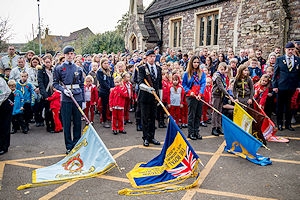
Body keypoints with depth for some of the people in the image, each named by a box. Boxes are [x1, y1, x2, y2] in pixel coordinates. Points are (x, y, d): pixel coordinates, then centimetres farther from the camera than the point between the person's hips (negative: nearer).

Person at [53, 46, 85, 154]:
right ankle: (69, 146, 14)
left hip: (78, 98, 2)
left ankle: (77, 144, 21)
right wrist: (64, 89, -16)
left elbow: (82, 85, 10)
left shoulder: (79, 69, 9)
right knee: (66, 124, 3)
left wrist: (83, 100, 7)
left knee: (78, 123, 8)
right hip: (66, 99, -2)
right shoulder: (59, 68, 2)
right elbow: (55, 83, 3)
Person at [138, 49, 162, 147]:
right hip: (145, 96, -5)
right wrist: (147, 88, -34)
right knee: (145, 118, 1)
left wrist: (160, 97, 12)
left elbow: (160, 84, 14)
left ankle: (151, 137, 21)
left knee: (153, 118, 11)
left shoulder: (158, 68, 11)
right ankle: (146, 138, 10)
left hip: (155, 96, 5)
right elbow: (140, 82, -15)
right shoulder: (142, 68, -5)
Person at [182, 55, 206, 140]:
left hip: (199, 97, 3)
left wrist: (200, 94, -16)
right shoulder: (187, 73, 1)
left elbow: (203, 84, -2)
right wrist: (189, 92, -12)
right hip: (191, 97, -3)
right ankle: (191, 132, 7)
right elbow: (184, 84, 3)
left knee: (198, 115, 8)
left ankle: (196, 131, 17)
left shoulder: (202, 73, 7)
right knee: (191, 115, 0)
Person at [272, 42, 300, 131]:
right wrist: (274, 85, -4)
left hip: (293, 87, 1)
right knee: (280, 106, 7)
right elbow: (275, 73, 2)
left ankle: (288, 124, 19)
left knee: (289, 106, 7)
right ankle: (279, 123, 18)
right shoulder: (279, 59, 3)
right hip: (281, 87, -1)